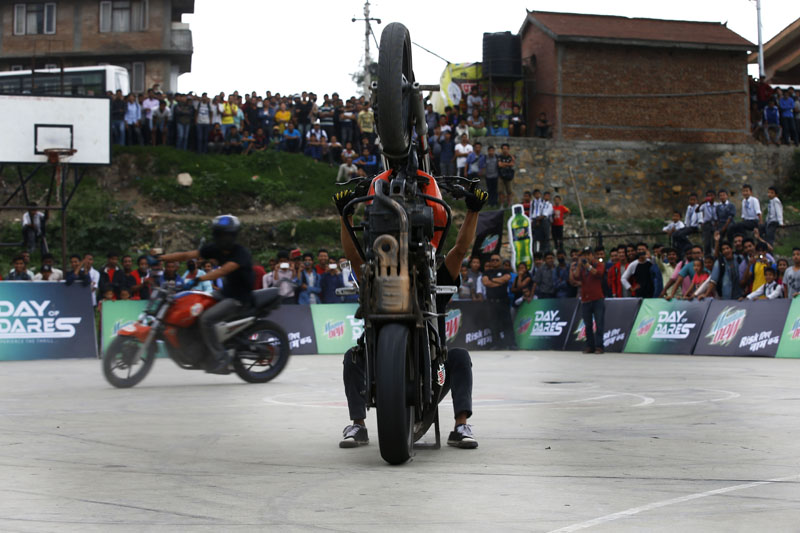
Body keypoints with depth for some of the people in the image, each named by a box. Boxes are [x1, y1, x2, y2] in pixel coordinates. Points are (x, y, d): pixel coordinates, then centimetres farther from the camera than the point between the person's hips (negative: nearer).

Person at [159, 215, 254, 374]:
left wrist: (197, 280, -45)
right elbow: (187, 255, -3)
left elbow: (223, 271, -35)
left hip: (239, 298, -9)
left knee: (206, 319, -26)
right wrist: (160, 258, -14)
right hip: (225, 293, 9)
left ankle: (220, 358, -18)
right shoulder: (216, 249, 2)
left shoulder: (241, 253, -20)